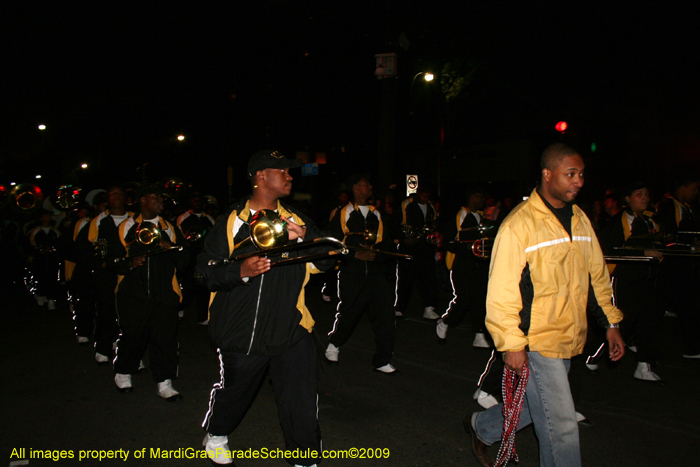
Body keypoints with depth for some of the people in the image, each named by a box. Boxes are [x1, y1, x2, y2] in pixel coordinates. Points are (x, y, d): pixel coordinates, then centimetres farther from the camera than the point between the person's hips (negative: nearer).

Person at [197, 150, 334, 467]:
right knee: (234, 391, 19)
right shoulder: (232, 221, -2)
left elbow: (326, 260, 1)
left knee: (302, 401, -1)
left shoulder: (294, 219, 8)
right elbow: (207, 270, -5)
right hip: (242, 331, -2)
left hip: (291, 330, 2)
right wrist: (241, 271, -23)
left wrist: (305, 235, -17)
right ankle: (215, 435, 49)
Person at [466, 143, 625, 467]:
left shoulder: (580, 220, 8)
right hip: (535, 341, -7)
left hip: (568, 340, 7)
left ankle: (480, 428, 45)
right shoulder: (519, 224, -15)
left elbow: (598, 274, 17)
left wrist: (611, 322, 14)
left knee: (533, 405, 20)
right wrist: (511, 344, -17)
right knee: (561, 424, 0)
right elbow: (501, 290, -17)